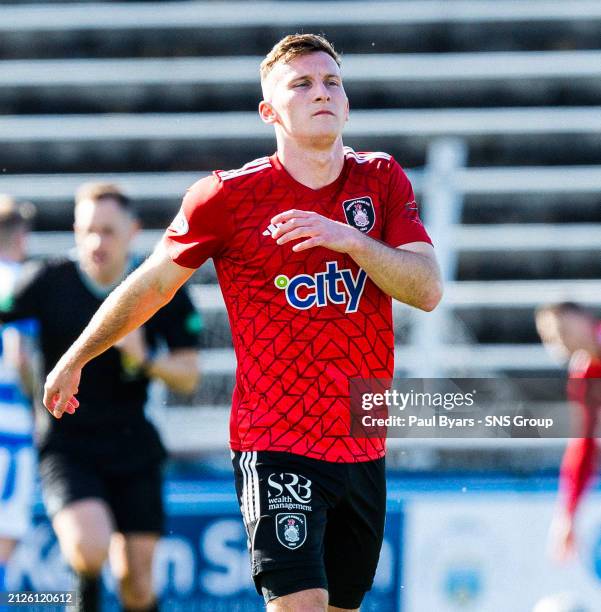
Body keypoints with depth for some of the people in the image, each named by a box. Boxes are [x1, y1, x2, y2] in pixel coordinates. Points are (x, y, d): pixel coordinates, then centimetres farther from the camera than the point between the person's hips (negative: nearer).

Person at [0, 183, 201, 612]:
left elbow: (188, 378, 1)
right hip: (66, 444, -2)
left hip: (132, 446, 2)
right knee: (90, 549, -26)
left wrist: (146, 358, -18)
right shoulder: (48, 284, -6)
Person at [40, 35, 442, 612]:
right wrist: (72, 361, 18)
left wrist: (349, 239, -20)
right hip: (274, 443, -4)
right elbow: (152, 284, 8)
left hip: (363, 449, 4)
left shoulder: (382, 180, 5)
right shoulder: (230, 195, -5)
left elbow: (427, 289, -4)